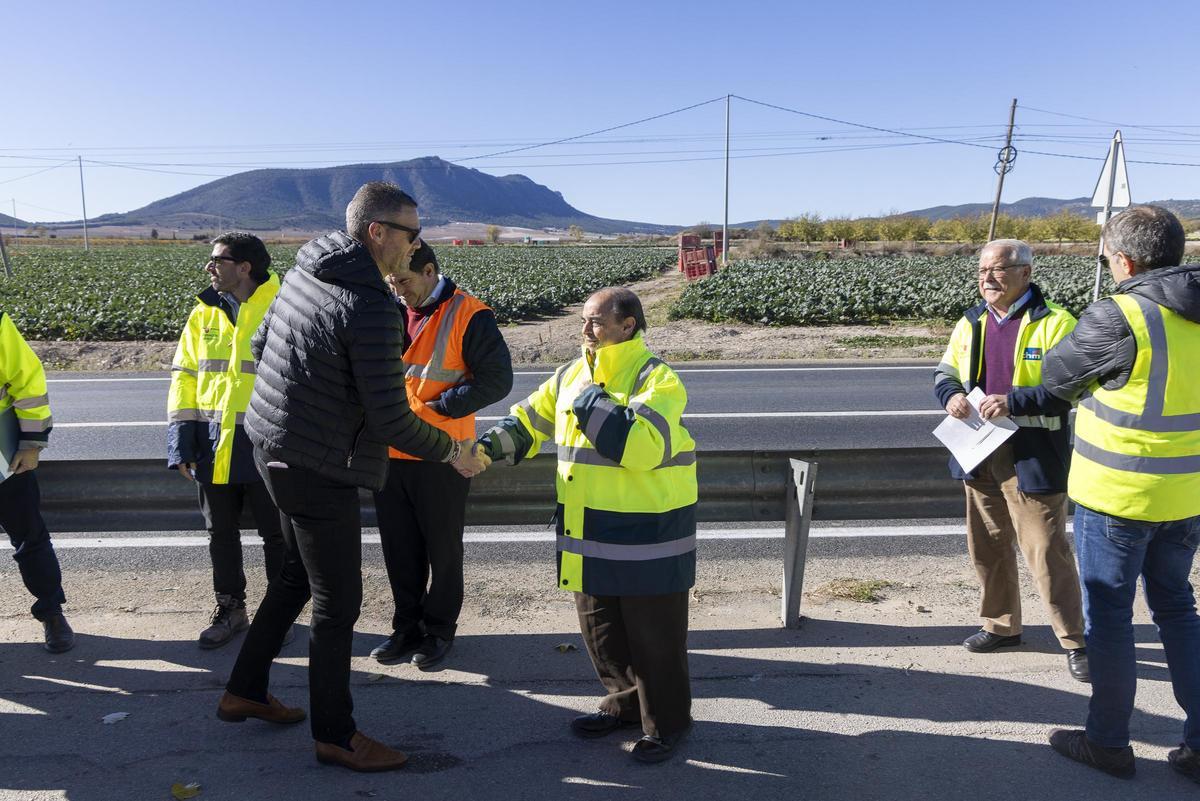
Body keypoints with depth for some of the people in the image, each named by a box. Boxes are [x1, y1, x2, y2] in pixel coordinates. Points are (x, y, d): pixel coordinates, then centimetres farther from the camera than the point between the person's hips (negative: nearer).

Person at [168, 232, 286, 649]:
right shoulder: (204, 313, 7)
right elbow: (185, 377, 9)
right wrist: (181, 441, 1)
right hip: (213, 444, 5)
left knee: (276, 534, 8)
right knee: (221, 533, 15)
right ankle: (230, 609, 32)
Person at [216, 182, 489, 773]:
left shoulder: (304, 270, 3)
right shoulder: (371, 309, -25)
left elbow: (260, 346, 14)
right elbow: (390, 420, -24)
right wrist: (452, 452, -8)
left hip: (274, 446, 10)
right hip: (317, 469, -9)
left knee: (297, 575, 26)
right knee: (337, 603, 6)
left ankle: (244, 693, 41)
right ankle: (335, 735, 24)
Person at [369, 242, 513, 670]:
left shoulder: (468, 315, -10)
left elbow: (496, 379, -15)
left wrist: (432, 409, -17)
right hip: (390, 452, 6)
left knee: (442, 547, 9)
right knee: (399, 548, 15)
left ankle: (439, 630, 25)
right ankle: (407, 627, 30)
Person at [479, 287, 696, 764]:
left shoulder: (656, 379, -14)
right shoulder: (572, 376, 7)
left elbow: (643, 447, -29)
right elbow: (529, 422, 15)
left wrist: (591, 403, -24)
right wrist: (490, 446, -3)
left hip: (647, 537, -7)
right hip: (591, 535, 7)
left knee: (652, 633, 6)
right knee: (600, 628, 19)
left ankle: (666, 721, 25)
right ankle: (626, 703, 39)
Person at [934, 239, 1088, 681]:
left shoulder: (1054, 322, -10)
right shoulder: (971, 323, 10)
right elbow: (945, 372, 16)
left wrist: (1014, 401, -26)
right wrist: (951, 395, -7)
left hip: (1032, 458, -7)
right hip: (980, 455, 7)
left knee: (1046, 551, -2)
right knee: (987, 546, 17)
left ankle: (1075, 640, 15)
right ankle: (1001, 625, 34)